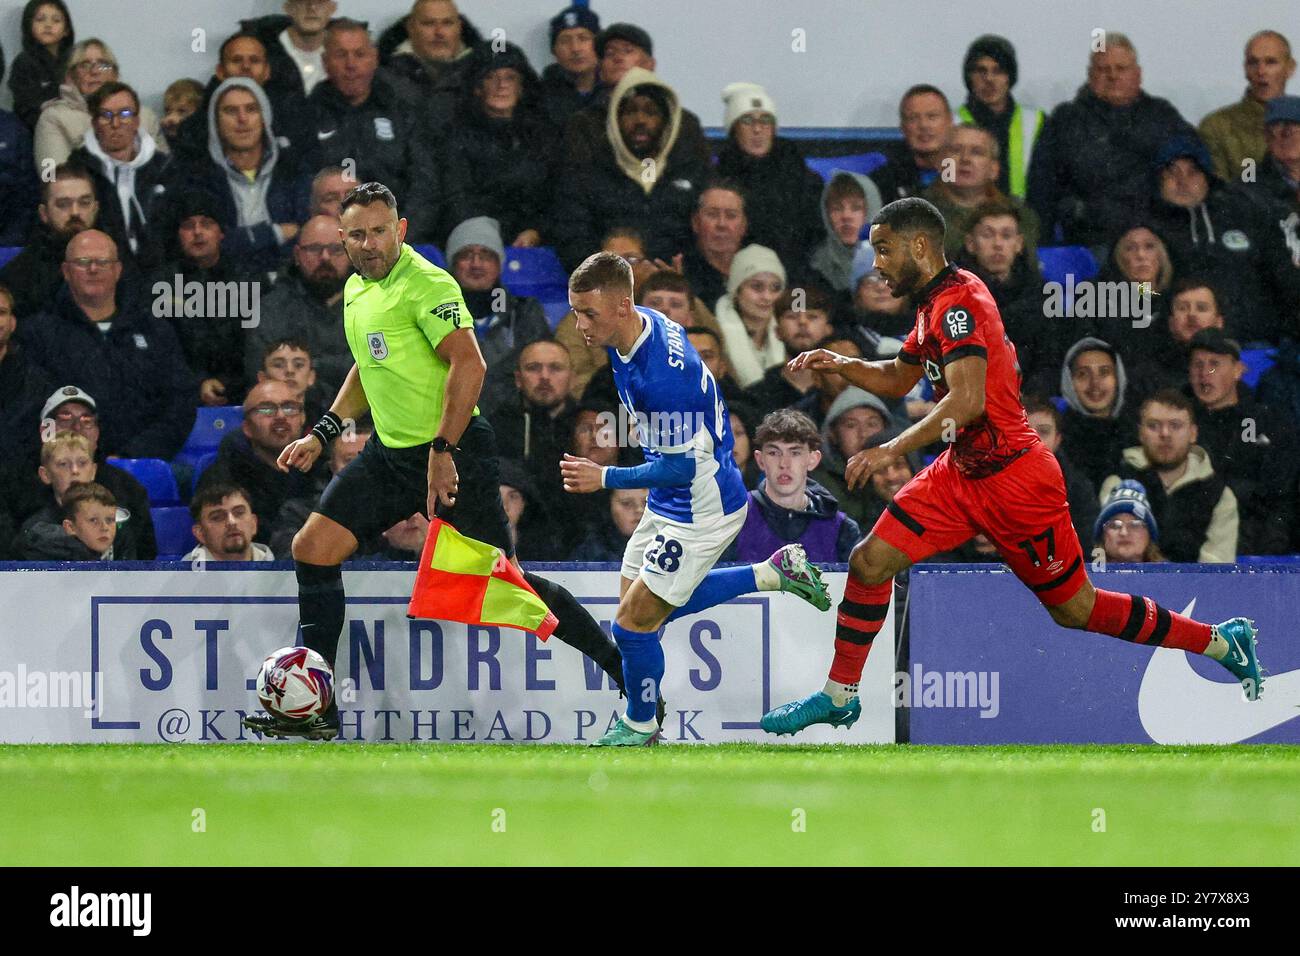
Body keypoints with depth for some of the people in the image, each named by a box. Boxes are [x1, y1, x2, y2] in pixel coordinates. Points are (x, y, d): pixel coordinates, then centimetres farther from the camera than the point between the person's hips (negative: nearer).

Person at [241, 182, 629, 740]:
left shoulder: (425, 285, -16)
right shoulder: (357, 290, 12)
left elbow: (468, 364, -25)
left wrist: (443, 453, -27)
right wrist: (322, 435, 22)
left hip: (453, 454, -8)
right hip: (390, 453, 8)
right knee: (312, 548, -2)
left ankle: (617, 662, 9)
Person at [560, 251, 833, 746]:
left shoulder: (663, 376, -35)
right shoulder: (644, 324, -6)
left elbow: (680, 468, -27)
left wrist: (605, 478, -24)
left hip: (699, 512, -10)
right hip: (669, 504, 10)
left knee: (635, 622, -2)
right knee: (650, 605, 20)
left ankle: (640, 725, 22)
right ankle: (774, 573, 28)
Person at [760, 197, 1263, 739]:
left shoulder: (958, 302, -21)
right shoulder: (934, 302, 10)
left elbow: (967, 400, -32)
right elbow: (899, 379, 24)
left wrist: (893, 450, -33)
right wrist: (842, 366, 6)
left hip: (1013, 481, -9)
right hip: (961, 473, 9)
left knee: (1076, 609, 2)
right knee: (870, 562, -1)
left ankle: (1221, 642, 16)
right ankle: (839, 696, 10)